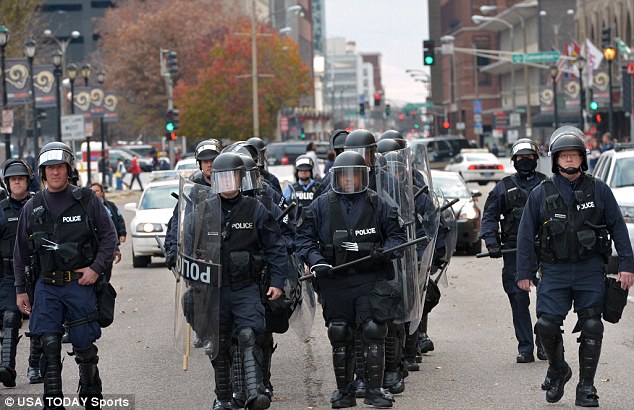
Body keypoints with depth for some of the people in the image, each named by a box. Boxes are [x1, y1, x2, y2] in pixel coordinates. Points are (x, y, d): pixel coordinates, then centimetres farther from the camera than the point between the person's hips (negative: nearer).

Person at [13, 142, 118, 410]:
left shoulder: (87, 200, 0)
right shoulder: (32, 207, 7)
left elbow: (109, 236, 3)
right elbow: (21, 252, 13)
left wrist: (97, 268, -9)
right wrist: (20, 290, 12)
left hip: (80, 284, -2)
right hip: (46, 286, 2)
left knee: (84, 346, 4)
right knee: (49, 344, -8)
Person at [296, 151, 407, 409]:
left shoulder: (377, 204, 6)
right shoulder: (321, 206, 7)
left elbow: (397, 235, 10)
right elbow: (304, 237, 7)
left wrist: (385, 252, -11)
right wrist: (315, 260, -9)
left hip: (370, 279, -1)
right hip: (334, 280, 1)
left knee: (374, 332, -8)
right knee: (340, 336, 5)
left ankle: (374, 389, 0)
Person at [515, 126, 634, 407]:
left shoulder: (598, 190, 4)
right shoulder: (541, 194, 3)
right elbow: (526, 235, 6)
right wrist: (524, 273, 3)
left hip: (590, 269, 0)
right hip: (554, 271, 0)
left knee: (591, 328, -2)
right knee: (546, 325, -8)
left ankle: (586, 386, 9)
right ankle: (557, 371, 20)